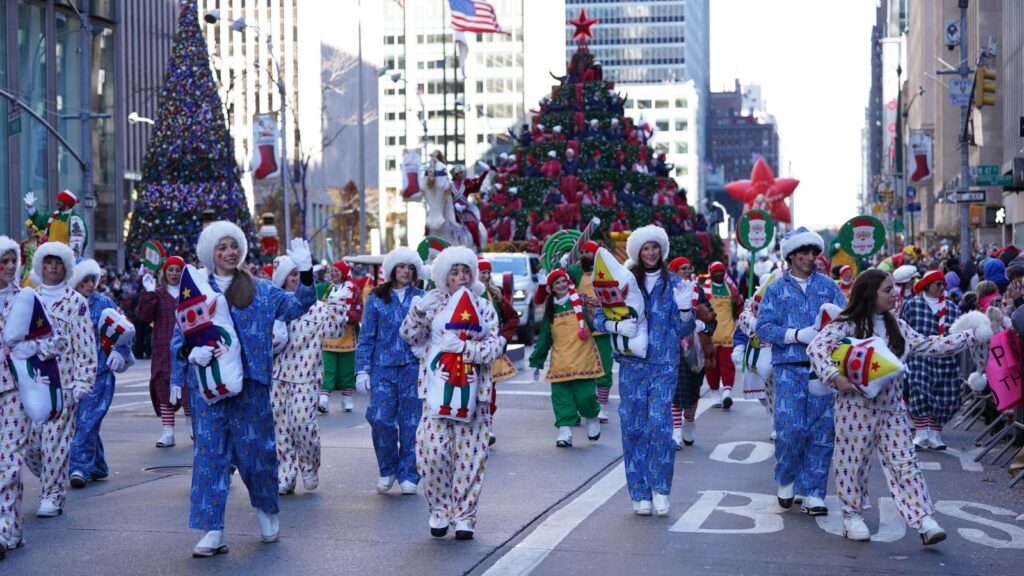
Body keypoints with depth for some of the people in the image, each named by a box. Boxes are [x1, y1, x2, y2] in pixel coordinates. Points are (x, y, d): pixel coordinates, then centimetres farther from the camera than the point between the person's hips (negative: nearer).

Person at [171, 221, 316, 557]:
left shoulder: (260, 290, 7)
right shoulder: (194, 290, 6)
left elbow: (297, 306, 4)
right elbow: (178, 339, 6)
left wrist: (305, 272, -8)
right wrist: (191, 353, -15)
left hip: (250, 383, 0)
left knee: (255, 450, 6)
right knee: (210, 453, -2)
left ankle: (267, 511, 31)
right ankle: (213, 532, 1)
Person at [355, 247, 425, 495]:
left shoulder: (422, 298, 7)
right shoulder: (377, 299, 7)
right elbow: (366, 337, 8)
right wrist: (362, 370, 1)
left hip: (413, 366, 0)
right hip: (383, 368, 0)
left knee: (410, 423, 1)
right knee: (380, 419, -9)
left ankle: (408, 475, 12)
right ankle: (387, 470, 12)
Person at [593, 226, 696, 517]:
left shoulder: (673, 283, 6)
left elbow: (684, 330, 7)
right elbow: (599, 317, 5)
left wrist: (684, 309, -12)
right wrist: (617, 326, -15)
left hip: (664, 365, 0)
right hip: (632, 364, 1)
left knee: (660, 425, -12)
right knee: (633, 427, 2)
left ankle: (660, 489, 2)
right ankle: (640, 493, 12)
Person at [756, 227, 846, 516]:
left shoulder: (828, 286, 13)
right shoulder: (776, 289, 9)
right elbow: (763, 327, -1)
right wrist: (798, 335, -13)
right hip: (789, 367, -2)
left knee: (822, 430, 0)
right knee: (790, 428, -9)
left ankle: (813, 493, 9)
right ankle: (786, 481, 17)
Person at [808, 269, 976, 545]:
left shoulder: (897, 327, 12)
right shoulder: (847, 325, -9)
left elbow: (927, 346, 15)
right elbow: (817, 348, -18)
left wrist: (969, 337, 12)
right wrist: (834, 377, -29)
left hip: (892, 408, 5)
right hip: (857, 407, -5)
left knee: (905, 464, 0)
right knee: (853, 461, 5)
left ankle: (924, 520, -4)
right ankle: (852, 515, 21)